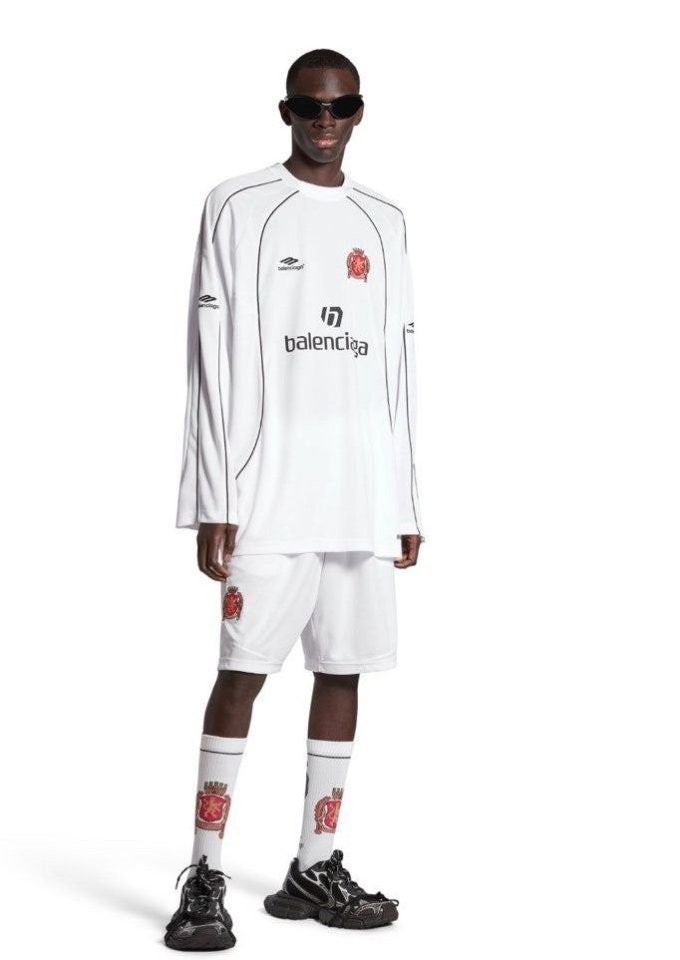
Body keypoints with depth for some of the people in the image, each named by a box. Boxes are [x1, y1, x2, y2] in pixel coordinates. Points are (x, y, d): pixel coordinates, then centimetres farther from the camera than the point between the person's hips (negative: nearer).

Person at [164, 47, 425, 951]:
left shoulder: (384, 223, 16)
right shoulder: (239, 207, 1)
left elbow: (396, 371, 16)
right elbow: (214, 364, -4)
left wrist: (406, 502, 11)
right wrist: (216, 500, -10)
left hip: (364, 493, 5)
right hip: (271, 488, -5)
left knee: (343, 668, 6)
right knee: (245, 667, -6)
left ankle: (315, 868, 15)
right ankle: (206, 878, 0)